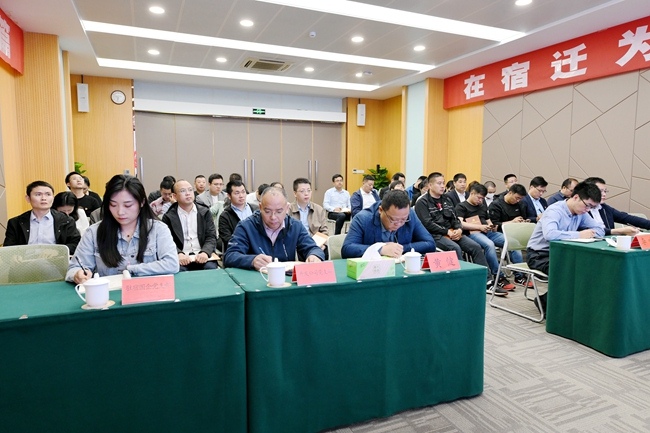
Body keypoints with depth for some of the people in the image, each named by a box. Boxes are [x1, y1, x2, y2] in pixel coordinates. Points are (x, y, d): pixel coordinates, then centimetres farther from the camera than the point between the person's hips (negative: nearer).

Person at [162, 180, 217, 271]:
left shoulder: (205, 212, 12)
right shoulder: (168, 217, 8)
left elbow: (211, 237, 4)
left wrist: (205, 253, -17)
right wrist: (179, 254, -21)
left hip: (201, 256, 2)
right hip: (181, 258, -1)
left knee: (211, 268, -28)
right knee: (178, 270, -32)